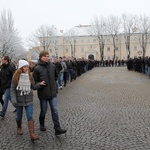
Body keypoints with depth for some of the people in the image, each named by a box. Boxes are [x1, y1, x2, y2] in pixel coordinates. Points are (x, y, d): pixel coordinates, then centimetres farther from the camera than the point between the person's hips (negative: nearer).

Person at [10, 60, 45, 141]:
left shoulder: (30, 76, 0)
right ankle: (19, 128, 43)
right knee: (19, 116, 14)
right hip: (19, 100, -1)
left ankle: (32, 134, -8)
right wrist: (13, 100, -14)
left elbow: (33, 87, 3)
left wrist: (39, 84, -16)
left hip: (29, 100, 1)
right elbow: (12, 89, -6)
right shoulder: (16, 77, -7)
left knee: (30, 117, -6)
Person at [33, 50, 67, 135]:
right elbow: (34, 81, -5)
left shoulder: (53, 66, 0)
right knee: (43, 111, 13)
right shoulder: (37, 68, -12)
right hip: (43, 93, -3)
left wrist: (53, 82, 7)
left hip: (53, 92, 3)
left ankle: (57, 129, 5)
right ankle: (42, 125, 38)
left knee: (55, 110, 1)